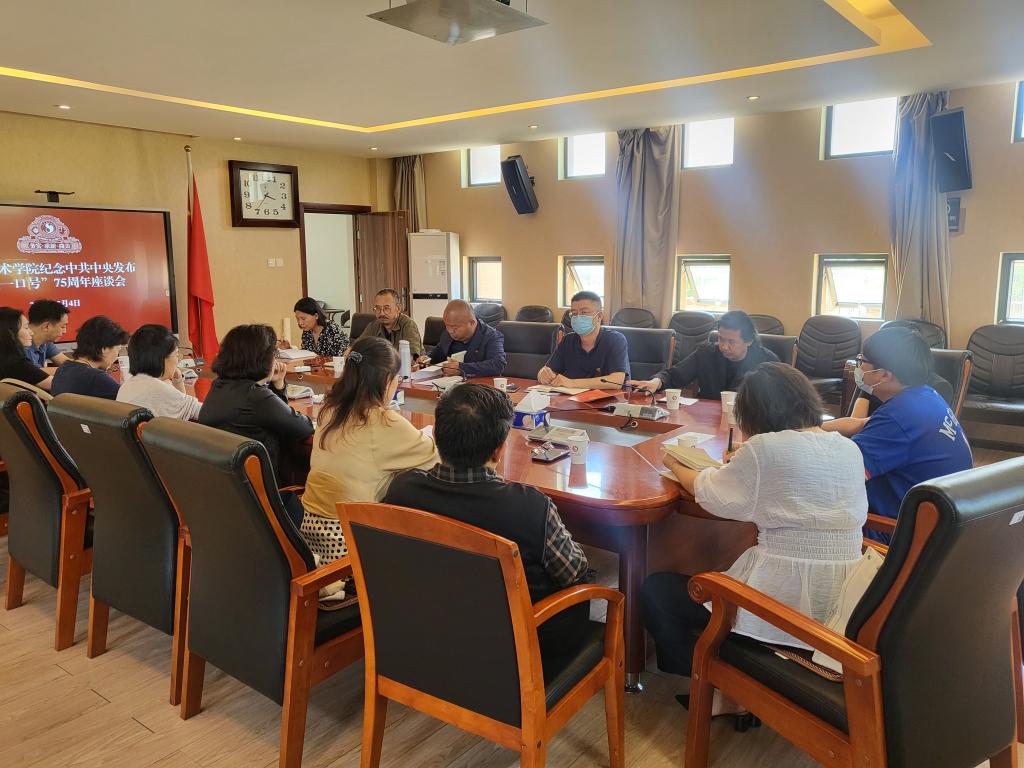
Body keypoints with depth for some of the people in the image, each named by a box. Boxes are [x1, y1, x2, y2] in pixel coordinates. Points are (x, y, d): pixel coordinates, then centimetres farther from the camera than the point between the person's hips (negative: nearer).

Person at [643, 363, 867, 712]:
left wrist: (675, 465, 17)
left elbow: (707, 492, 0)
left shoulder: (765, 448, -16)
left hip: (784, 606, -8)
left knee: (654, 591, 9)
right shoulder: (850, 449, 4)